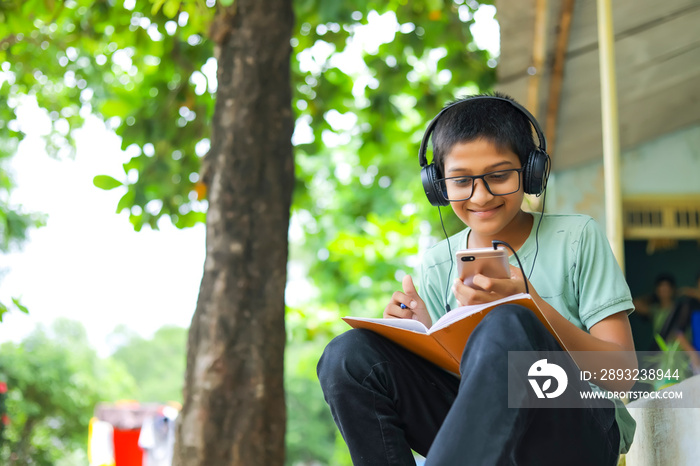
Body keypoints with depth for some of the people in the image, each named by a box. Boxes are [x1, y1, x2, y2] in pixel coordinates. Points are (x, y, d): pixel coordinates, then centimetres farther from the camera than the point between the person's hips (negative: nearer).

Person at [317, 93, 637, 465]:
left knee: (506, 327, -35)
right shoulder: (436, 265, 11)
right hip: (482, 431, 4)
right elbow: (445, 373, 14)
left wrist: (532, 307, -21)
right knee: (349, 355, -17)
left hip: (581, 433, -4)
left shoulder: (576, 238, 1)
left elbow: (623, 375, -6)